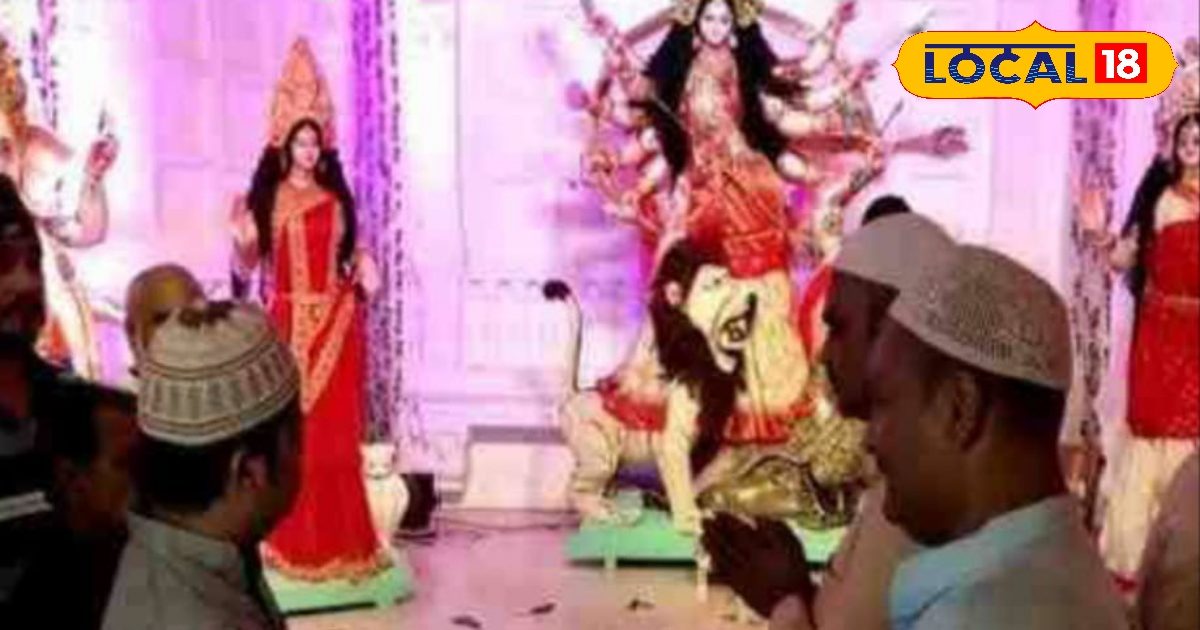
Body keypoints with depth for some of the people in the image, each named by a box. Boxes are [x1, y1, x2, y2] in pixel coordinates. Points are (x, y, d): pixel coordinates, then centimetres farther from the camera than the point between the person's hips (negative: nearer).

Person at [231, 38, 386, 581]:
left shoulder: (335, 196, 8)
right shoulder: (266, 198, 0)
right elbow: (248, 266, -1)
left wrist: (363, 266, -2)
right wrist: (241, 240, -21)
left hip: (337, 321, 2)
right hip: (288, 322, -2)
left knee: (337, 432, 3)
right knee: (292, 432, -1)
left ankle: (341, 541, 13)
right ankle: (296, 543, 10)